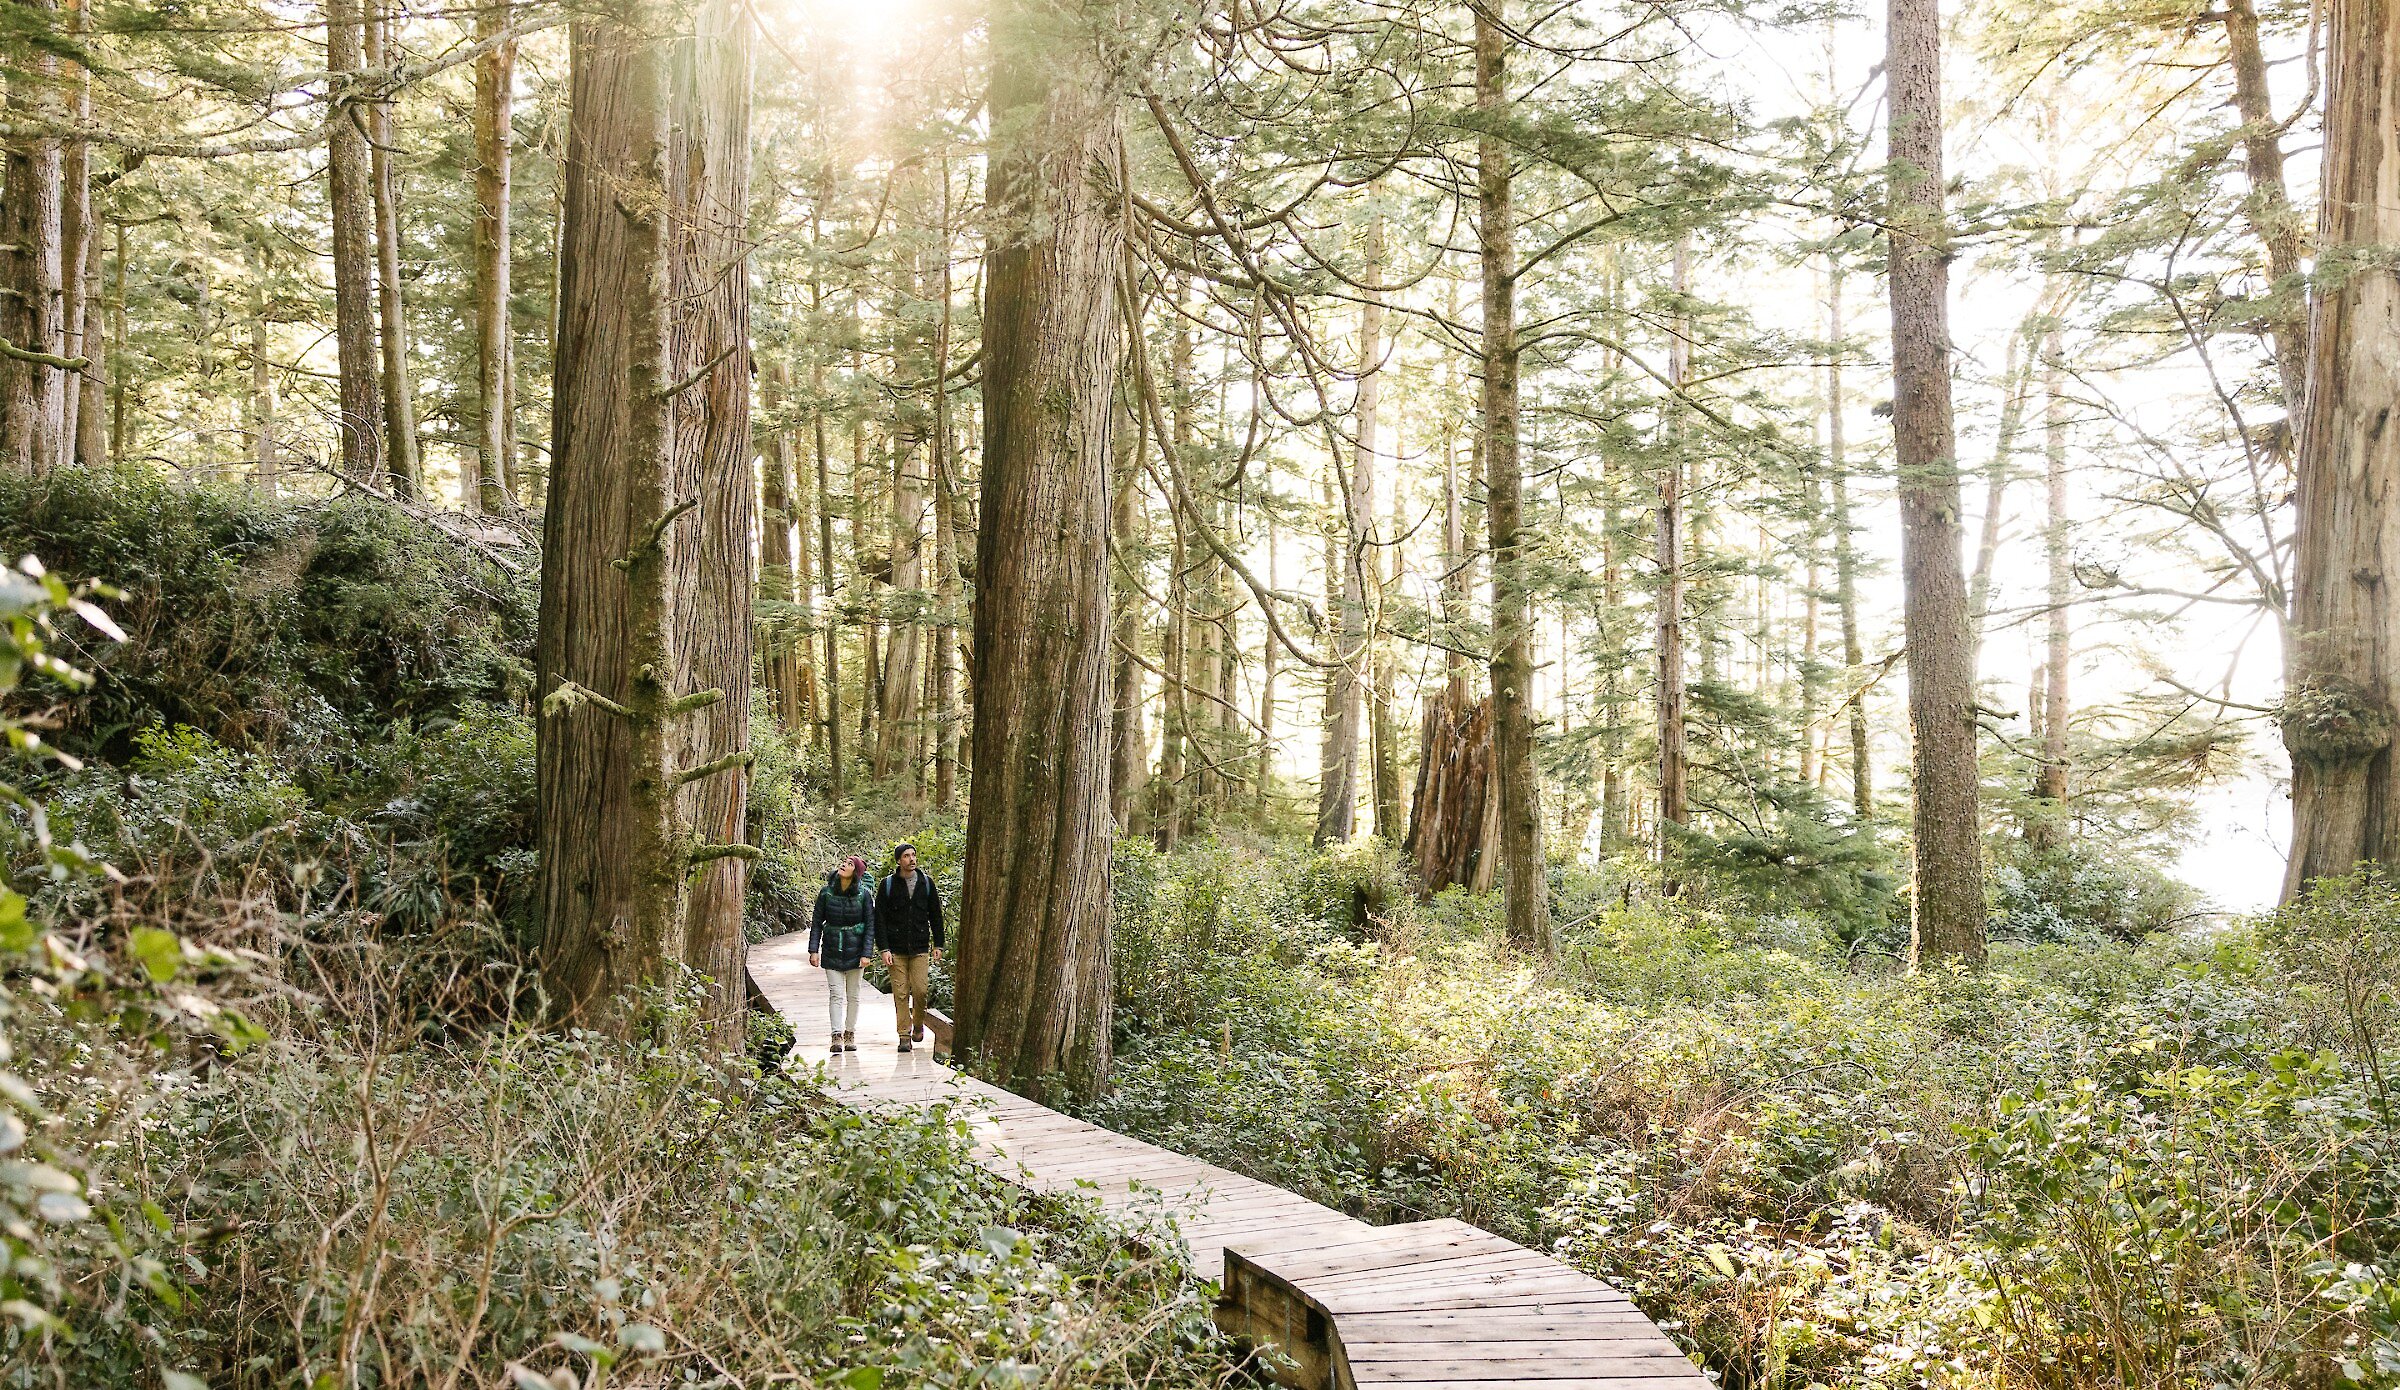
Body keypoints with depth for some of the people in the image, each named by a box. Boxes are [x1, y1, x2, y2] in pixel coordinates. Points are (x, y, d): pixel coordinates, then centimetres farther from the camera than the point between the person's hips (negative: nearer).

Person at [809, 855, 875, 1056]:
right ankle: (837, 1037, -11)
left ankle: (850, 1034, 20)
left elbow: (870, 926, -3)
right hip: (832, 951, 0)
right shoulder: (827, 892, -3)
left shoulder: (864, 895, -6)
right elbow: (816, 922, 1)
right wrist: (813, 950, -6)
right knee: (836, 994, -7)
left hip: (854, 952, 0)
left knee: (852, 996, 9)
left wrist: (866, 954, -10)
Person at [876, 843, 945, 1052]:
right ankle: (905, 1036, 6)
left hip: (920, 948, 1)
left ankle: (918, 1024, 20)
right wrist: (884, 949, -7)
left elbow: (935, 916, 13)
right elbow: (879, 919, 0)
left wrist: (938, 944, 8)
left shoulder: (926, 883, 7)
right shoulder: (888, 885, 1)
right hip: (896, 950, -1)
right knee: (900, 993, -1)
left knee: (920, 990, -5)